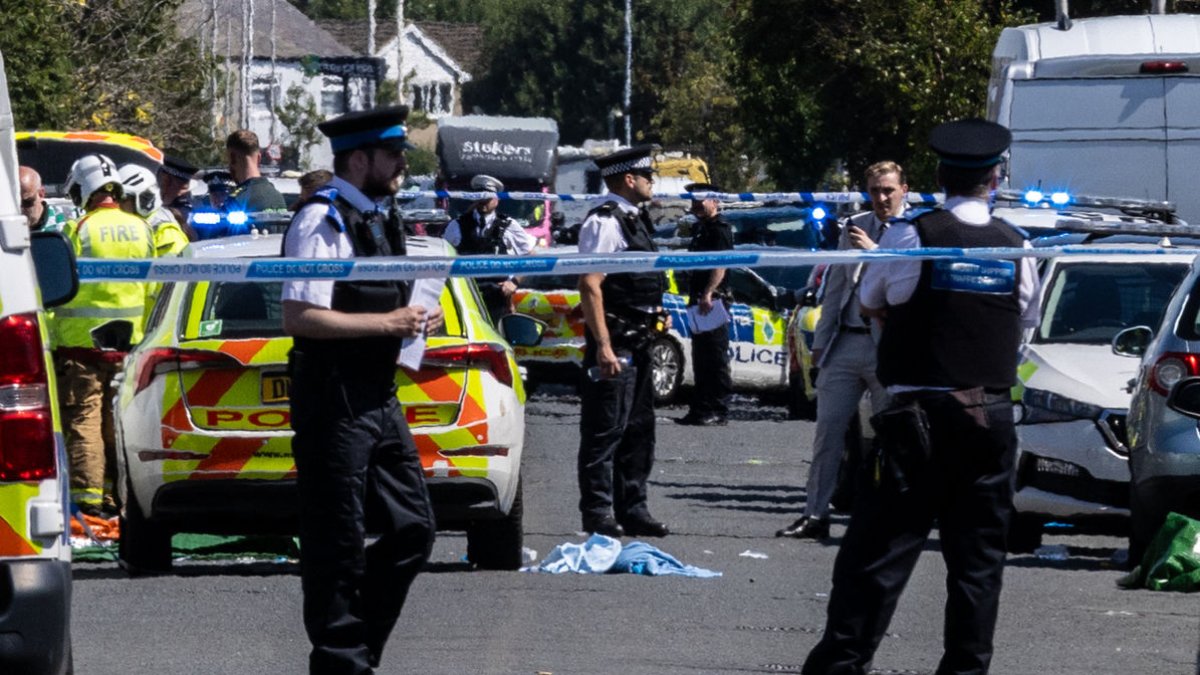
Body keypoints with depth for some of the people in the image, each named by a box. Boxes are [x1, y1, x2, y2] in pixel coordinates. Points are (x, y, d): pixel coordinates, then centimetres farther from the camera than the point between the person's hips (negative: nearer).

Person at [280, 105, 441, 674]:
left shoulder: (379, 220, 15)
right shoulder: (323, 220, -14)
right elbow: (301, 316, -22)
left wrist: (412, 321, 8)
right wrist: (386, 323, -20)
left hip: (378, 397, 9)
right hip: (334, 404, -9)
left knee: (412, 529, 11)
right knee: (338, 542, -2)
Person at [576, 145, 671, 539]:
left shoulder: (633, 221, 17)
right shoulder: (605, 222, -14)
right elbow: (590, 286, -20)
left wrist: (656, 313, 19)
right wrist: (603, 346, -25)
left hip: (639, 342, 10)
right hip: (614, 345, -10)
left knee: (639, 429, 14)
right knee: (605, 431, -6)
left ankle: (633, 510, 20)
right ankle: (599, 515, -4)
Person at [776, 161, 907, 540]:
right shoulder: (853, 228, 15)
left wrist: (875, 252, -19)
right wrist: (821, 340, 16)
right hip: (847, 343, 5)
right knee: (828, 429, 2)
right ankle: (815, 516, 4)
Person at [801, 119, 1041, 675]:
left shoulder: (910, 236, -6)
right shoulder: (1016, 248, 4)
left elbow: (871, 304, 8)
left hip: (918, 415, -3)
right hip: (991, 415, 3)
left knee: (878, 550, -3)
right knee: (978, 558, 7)